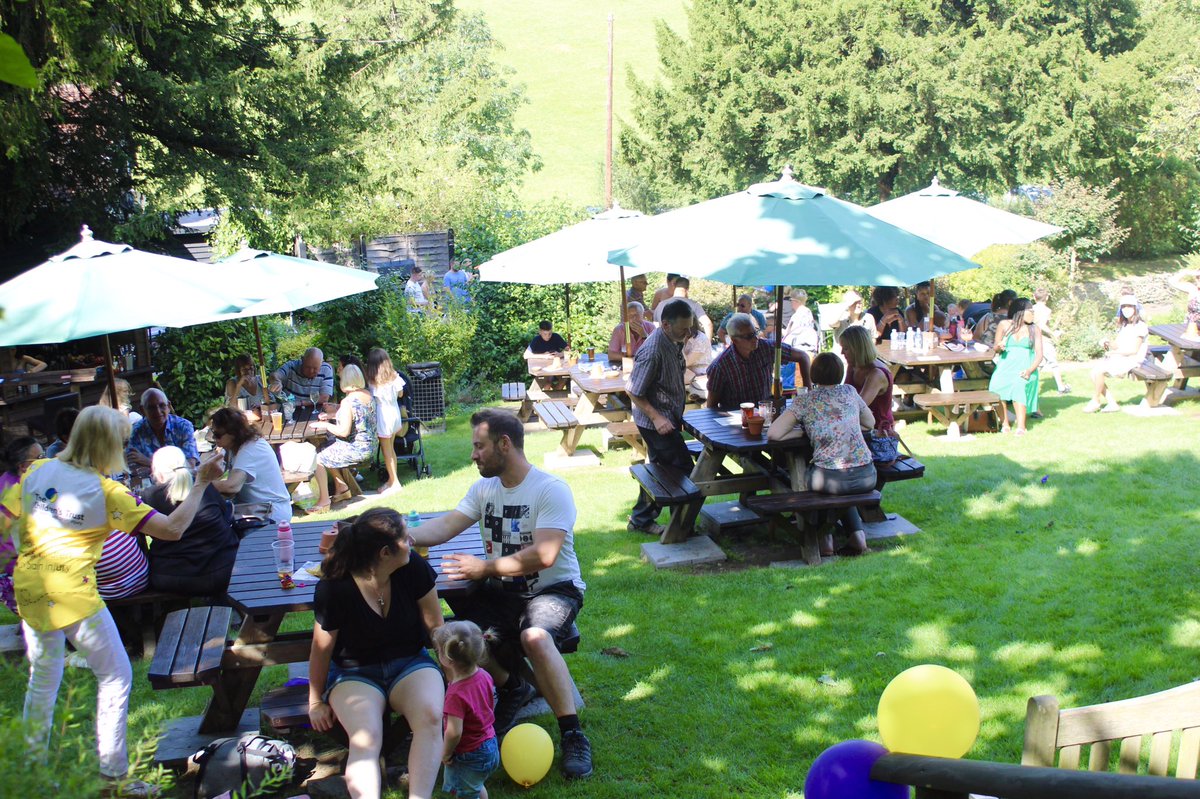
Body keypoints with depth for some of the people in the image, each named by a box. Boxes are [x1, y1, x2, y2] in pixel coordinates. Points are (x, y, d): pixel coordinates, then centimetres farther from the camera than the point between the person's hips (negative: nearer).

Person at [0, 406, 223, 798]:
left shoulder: (37, 471, 1)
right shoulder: (107, 492, -13)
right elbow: (173, 528, -17)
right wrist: (202, 483, -12)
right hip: (73, 596, -6)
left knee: (43, 679, 20)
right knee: (116, 677, 8)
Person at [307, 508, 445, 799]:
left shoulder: (414, 568, -11)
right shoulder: (333, 589, -18)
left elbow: (435, 625, 3)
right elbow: (322, 649, -3)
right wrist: (316, 701, 7)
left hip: (410, 663, 2)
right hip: (355, 672, -2)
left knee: (431, 717, -30)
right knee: (366, 737, -31)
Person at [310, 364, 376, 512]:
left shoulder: (348, 402, -22)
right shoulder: (367, 395, 5)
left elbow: (343, 431, -24)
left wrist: (324, 425, -11)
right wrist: (331, 416, 15)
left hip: (355, 448, -9)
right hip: (368, 445, 9)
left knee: (319, 459, -4)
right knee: (329, 452, 24)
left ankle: (324, 500, -2)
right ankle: (343, 488, 26)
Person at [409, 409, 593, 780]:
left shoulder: (552, 490, -15)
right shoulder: (484, 488, 8)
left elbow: (543, 555, -25)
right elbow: (445, 527, -1)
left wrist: (485, 567, -26)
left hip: (553, 588, -6)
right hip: (501, 591, 6)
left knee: (535, 637, -37)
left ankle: (573, 735, -23)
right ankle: (510, 687, 12)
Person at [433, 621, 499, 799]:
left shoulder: (457, 694, -33)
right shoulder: (484, 675, -10)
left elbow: (454, 732, -33)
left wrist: (445, 753, -14)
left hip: (468, 757, -8)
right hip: (489, 746, 8)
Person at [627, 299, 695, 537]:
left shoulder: (673, 343, 3)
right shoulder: (653, 350, -26)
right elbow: (635, 392, -22)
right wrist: (656, 418, -25)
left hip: (667, 417, 10)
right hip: (657, 421, -10)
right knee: (683, 471, -4)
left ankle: (641, 520, 27)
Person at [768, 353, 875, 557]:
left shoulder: (804, 400, 2)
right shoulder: (850, 392, 13)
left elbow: (773, 434, -4)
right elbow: (870, 424, 28)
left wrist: (803, 431, 10)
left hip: (830, 479, -3)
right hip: (866, 477, 4)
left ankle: (825, 537, 22)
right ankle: (857, 534, 17)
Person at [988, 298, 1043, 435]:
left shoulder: (1034, 330, 12)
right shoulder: (1004, 325, 10)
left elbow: (1039, 354, 5)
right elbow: (996, 349, 15)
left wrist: (1030, 370, -12)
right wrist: (999, 346, -11)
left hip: (1024, 368, 0)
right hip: (1005, 366, 1)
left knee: (1018, 386, -34)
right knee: (996, 386, -30)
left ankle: (1021, 427, -31)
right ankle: (1004, 424, -17)